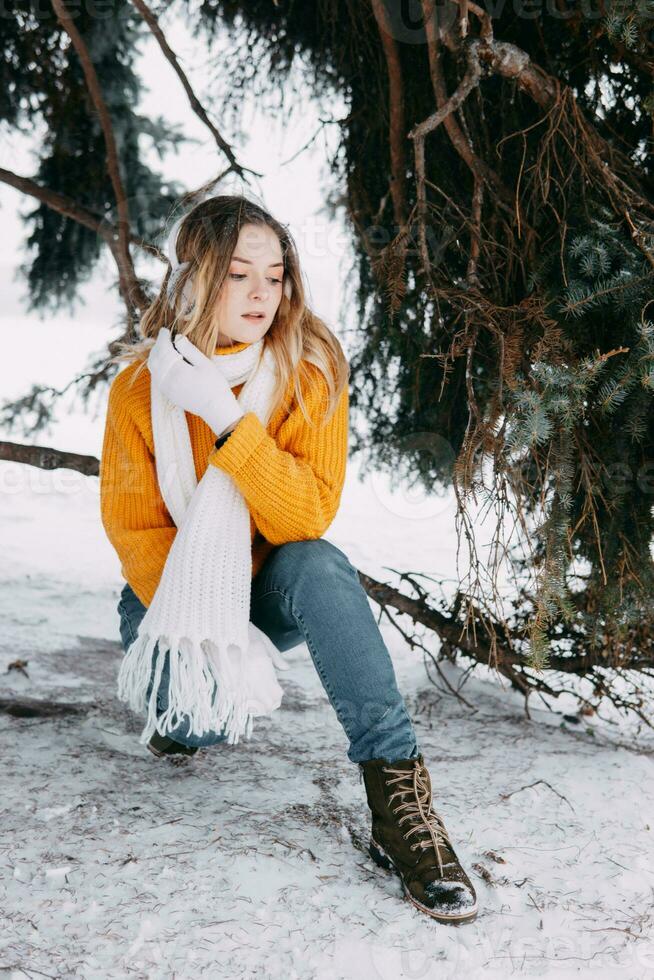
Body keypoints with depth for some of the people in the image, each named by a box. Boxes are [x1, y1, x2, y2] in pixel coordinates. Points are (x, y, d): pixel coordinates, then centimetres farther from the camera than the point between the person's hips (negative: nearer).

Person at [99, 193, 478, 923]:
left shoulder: (311, 370, -15)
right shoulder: (140, 387, -12)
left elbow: (309, 515, -25)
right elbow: (133, 527, -10)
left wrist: (226, 419, -36)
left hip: (272, 591, 0)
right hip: (172, 591, 1)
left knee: (318, 565, -34)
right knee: (201, 719, -28)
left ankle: (397, 800, -36)